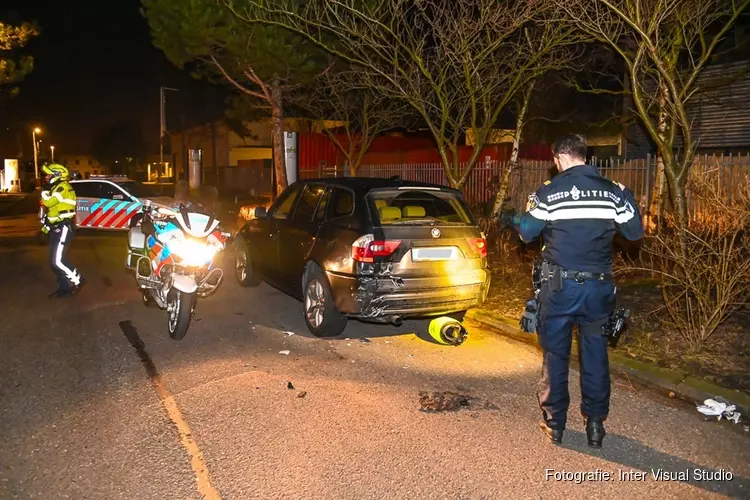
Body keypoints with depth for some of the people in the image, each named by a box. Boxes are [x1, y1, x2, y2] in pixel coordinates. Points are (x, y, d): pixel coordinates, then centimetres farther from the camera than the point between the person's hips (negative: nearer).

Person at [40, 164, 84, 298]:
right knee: (54, 261, 10)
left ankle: (77, 280, -1)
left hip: (63, 228, -10)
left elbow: (47, 202, -24)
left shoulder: (63, 187, -13)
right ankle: (64, 287, 17)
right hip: (56, 228, 10)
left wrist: (44, 191, -6)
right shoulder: (56, 188, 20)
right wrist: (46, 226, 20)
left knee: (58, 261, -16)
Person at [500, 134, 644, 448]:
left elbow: (528, 233, -1)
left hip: (559, 286, -2)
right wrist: (628, 199, 21)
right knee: (595, 355, 13)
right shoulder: (612, 191, 0)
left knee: (555, 354, 10)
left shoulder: (549, 192, -8)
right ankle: (596, 425, 21)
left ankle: (554, 423, 18)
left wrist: (512, 220, 20)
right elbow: (635, 232, 5)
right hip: (598, 286, 3)